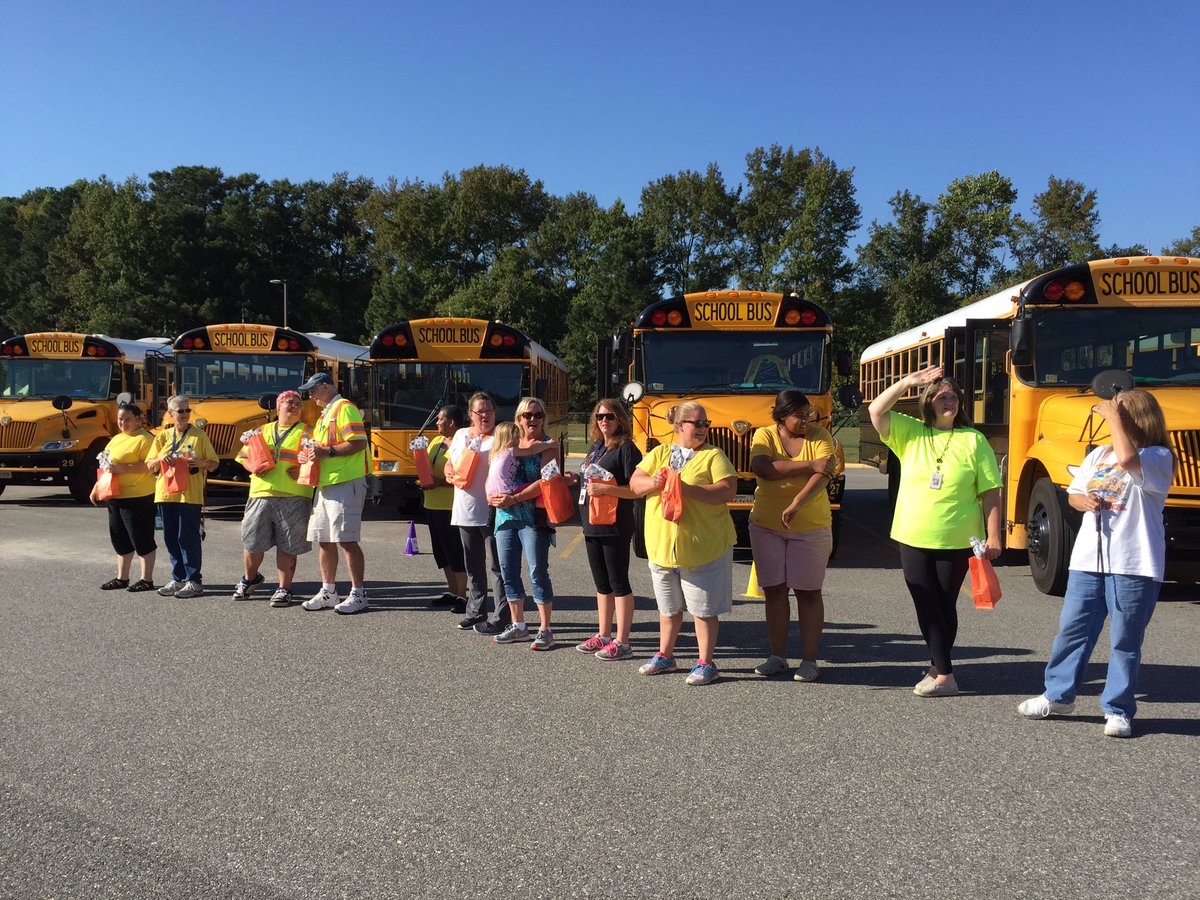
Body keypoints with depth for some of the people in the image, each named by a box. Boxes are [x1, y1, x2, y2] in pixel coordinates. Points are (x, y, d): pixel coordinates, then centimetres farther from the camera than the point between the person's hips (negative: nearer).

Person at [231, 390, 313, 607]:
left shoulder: (307, 433, 8)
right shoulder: (263, 431, 18)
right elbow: (244, 457, 17)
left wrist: (304, 470, -17)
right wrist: (254, 467, -3)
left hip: (293, 497, -3)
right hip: (261, 495, 3)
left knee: (287, 546, 0)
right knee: (252, 541, 9)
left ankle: (284, 589, 13)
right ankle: (249, 579, 34)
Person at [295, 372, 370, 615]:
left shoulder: (344, 408, -7)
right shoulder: (325, 414, 24)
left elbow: (358, 442, -18)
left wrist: (327, 451, -20)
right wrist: (309, 454, 9)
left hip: (345, 483, -10)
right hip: (324, 484, 10)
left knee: (347, 540, -9)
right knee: (324, 540, 11)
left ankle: (358, 594, -3)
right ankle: (328, 592, 21)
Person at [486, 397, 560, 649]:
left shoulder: (548, 446, -3)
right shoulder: (509, 444, 14)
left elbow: (545, 481, -14)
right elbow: (493, 474, 18)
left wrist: (514, 499, -18)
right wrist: (491, 495, -3)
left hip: (533, 515, -6)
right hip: (506, 515, 6)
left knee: (537, 572, -6)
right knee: (508, 570, 10)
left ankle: (545, 630, 3)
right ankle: (518, 625, 23)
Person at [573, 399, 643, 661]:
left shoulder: (626, 448, -10)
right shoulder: (595, 447, 14)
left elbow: (636, 490, -17)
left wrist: (604, 489, -25)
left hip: (615, 527, -8)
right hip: (592, 526, 8)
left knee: (618, 583, -2)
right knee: (602, 584, 16)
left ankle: (621, 642, 5)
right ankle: (603, 636, 26)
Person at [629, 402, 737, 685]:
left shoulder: (713, 455, -3)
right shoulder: (659, 453, 10)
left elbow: (728, 491, -16)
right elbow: (634, 483, 5)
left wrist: (687, 488, -24)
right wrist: (652, 482, -18)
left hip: (704, 547, -4)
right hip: (662, 546, 4)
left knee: (704, 608, 4)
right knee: (668, 606, 18)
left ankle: (706, 663, 15)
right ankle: (665, 656, 34)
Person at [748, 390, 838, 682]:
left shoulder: (820, 437, -5)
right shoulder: (764, 436, -3)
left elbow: (823, 475, -21)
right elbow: (762, 469, -22)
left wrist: (797, 503, -37)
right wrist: (808, 465, -24)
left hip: (811, 527, -2)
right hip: (766, 526, 2)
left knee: (808, 592, 3)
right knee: (774, 590, 8)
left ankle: (809, 660, 12)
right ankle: (777, 656, 20)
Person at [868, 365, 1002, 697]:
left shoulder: (973, 440, 0)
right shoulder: (910, 433, 4)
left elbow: (990, 493, -1)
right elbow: (876, 411, -9)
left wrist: (993, 536, -7)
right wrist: (909, 382, -11)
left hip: (957, 542, -2)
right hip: (913, 540, 2)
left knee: (944, 605, 7)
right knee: (926, 607, 4)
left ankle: (940, 669, 18)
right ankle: (943, 672, 15)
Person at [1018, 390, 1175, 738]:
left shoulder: (1159, 458, -8)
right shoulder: (1098, 454, 11)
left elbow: (1127, 457, -31)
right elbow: (1073, 494, 18)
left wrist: (1113, 415, -19)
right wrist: (1084, 501, -6)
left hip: (1134, 566, -5)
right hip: (1088, 561, 6)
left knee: (1125, 640, 5)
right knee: (1072, 629, 11)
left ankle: (1119, 709, 18)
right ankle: (1058, 694, 26)